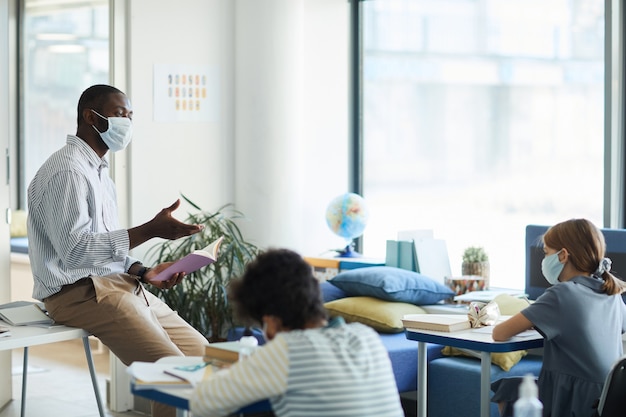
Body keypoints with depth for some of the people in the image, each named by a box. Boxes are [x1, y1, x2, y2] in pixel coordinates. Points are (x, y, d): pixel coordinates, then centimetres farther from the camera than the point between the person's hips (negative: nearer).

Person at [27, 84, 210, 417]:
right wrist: (150, 230, -24)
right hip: (79, 292, -10)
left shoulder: (98, 171, 19)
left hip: (117, 284, 10)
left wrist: (143, 272, 4)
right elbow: (75, 250, -23)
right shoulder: (66, 171, -13)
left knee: (202, 354, 4)